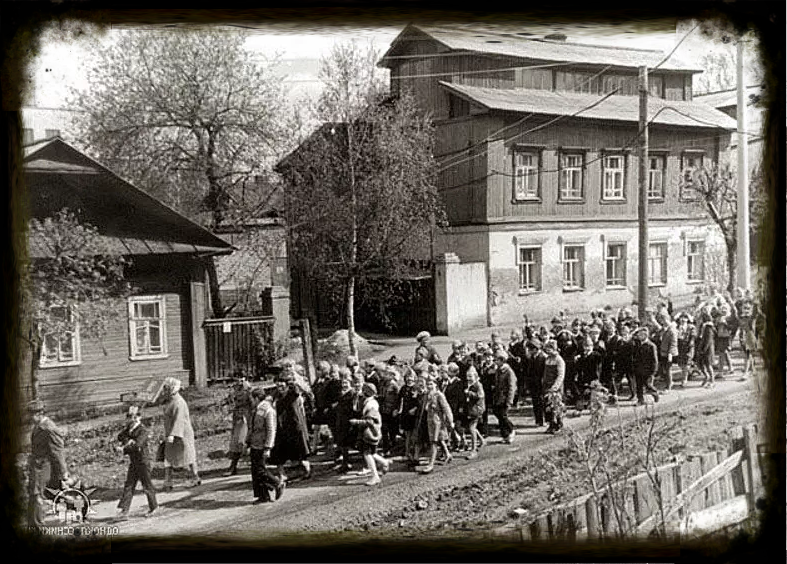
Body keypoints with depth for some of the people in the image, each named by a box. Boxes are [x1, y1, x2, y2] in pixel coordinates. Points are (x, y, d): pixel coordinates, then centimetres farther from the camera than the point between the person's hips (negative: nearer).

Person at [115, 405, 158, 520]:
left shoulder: (143, 430, -15)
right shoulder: (128, 429, 8)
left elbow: (137, 445, -26)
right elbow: (120, 437, -4)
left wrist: (123, 449, -25)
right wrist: (128, 440, -21)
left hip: (143, 462, -7)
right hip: (133, 462, 7)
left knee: (147, 486, 5)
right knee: (128, 486, 2)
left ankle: (154, 507, 22)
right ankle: (124, 511, 0)